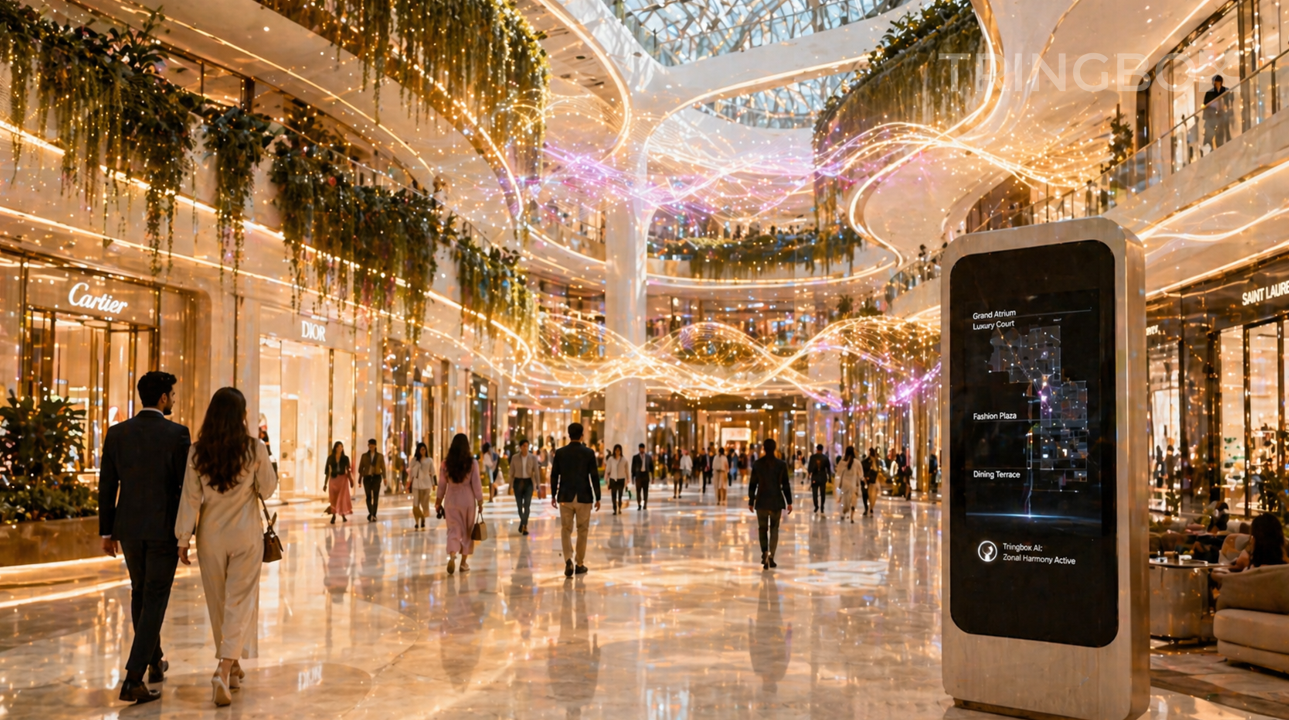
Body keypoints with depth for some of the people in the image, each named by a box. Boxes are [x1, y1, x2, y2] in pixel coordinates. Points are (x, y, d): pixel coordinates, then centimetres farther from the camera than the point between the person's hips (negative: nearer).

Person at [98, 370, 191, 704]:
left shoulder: (117, 433, 1)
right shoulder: (177, 433, -10)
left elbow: (107, 486, 3)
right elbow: (187, 485, -9)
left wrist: (107, 531, 11)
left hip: (129, 528, 4)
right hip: (164, 528, -4)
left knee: (140, 592, 22)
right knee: (155, 600, 1)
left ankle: (155, 661, 35)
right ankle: (133, 678, -7)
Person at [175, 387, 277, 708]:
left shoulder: (197, 451, -5)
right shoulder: (254, 449, -11)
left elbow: (190, 498, -4)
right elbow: (268, 488, 1)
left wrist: (183, 540, 2)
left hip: (210, 536, 3)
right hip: (246, 535, -2)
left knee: (218, 602, 16)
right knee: (240, 601, 1)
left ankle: (231, 666, 31)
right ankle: (224, 670, -14)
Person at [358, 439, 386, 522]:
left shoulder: (380, 456, 8)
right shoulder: (364, 456, 9)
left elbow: (383, 468, 3)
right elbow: (361, 468, 10)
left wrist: (384, 478, -12)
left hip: (376, 477, -1)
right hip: (367, 478, 1)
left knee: (375, 496, -4)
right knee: (368, 496, -8)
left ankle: (373, 515, 2)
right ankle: (371, 514, -10)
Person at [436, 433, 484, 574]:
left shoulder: (445, 463, -1)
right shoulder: (472, 463, -7)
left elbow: (442, 484, 4)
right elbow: (476, 484, -6)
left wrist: (438, 502, 15)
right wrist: (480, 502, 2)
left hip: (451, 500, 1)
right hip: (468, 499, -1)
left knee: (453, 530, 4)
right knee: (467, 531, 12)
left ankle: (452, 556, -19)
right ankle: (464, 562, 17)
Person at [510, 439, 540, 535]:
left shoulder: (533, 457, -3)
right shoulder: (514, 457, -2)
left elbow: (536, 471, -3)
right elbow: (512, 471, 4)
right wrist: (511, 485, 4)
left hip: (528, 482, -1)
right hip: (518, 482, 1)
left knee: (527, 505, -14)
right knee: (519, 505, 7)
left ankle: (523, 525, -7)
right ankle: (524, 525, 29)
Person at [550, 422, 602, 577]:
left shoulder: (560, 452, -1)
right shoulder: (589, 453, -6)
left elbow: (554, 475, 3)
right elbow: (594, 476, -6)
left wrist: (553, 495, 13)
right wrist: (597, 498, 2)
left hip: (565, 497, 1)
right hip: (583, 497, -1)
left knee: (566, 529, 7)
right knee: (582, 530, 11)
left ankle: (568, 560, -13)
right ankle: (579, 564, 16)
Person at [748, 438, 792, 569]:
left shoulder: (757, 464, -2)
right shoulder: (781, 464, -3)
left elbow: (752, 484, 0)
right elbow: (786, 485, -2)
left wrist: (751, 501, 8)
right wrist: (789, 502, 4)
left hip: (761, 501, 0)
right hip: (776, 501, 0)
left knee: (762, 529, 10)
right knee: (774, 529, 10)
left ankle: (765, 553, -10)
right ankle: (771, 555, -2)